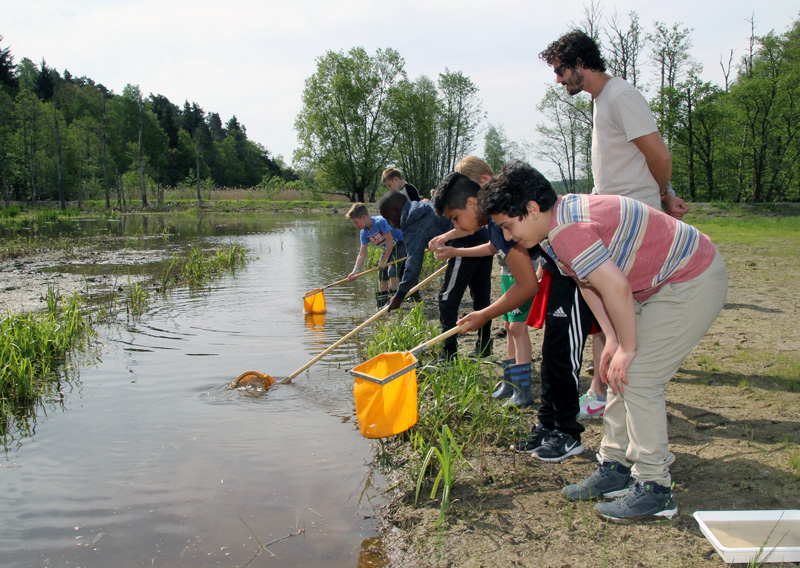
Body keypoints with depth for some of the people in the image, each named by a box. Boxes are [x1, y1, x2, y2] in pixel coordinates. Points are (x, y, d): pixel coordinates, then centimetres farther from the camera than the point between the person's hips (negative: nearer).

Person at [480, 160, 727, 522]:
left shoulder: (567, 230, -28)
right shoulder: (558, 222, 5)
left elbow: (615, 287, -32)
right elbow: (587, 283, 8)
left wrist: (627, 348, -19)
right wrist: (612, 340, 1)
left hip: (694, 284, -10)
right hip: (665, 284, 10)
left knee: (637, 377, -11)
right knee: (620, 372, 10)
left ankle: (654, 490, 0)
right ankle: (615, 468, 19)